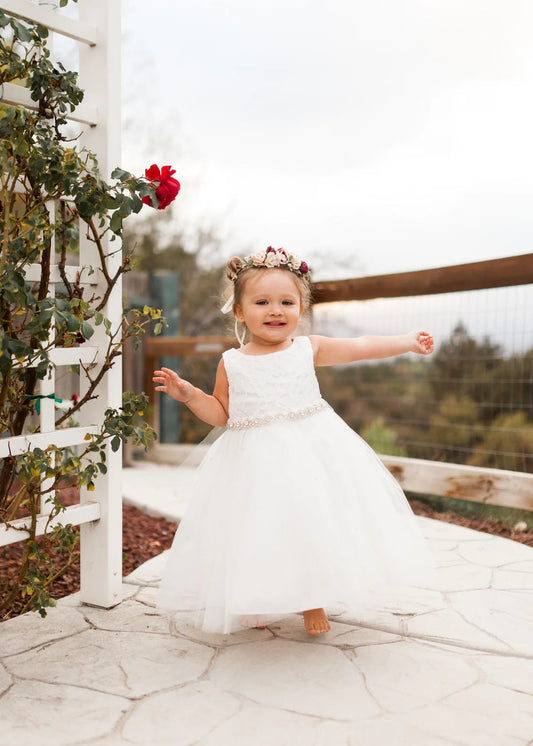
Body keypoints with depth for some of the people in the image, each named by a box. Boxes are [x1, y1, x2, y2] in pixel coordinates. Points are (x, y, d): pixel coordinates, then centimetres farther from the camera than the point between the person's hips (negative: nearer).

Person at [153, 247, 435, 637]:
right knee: (259, 533, 3)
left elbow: (362, 347, 8)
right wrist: (189, 394, -6)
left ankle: (313, 601, 27)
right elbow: (222, 413, 8)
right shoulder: (231, 363, 1)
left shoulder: (309, 348, 1)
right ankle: (259, 604, 30)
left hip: (311, 452, 1)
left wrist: (410, 340, 9)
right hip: (256, 465, 0)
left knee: (312, 525, 2)